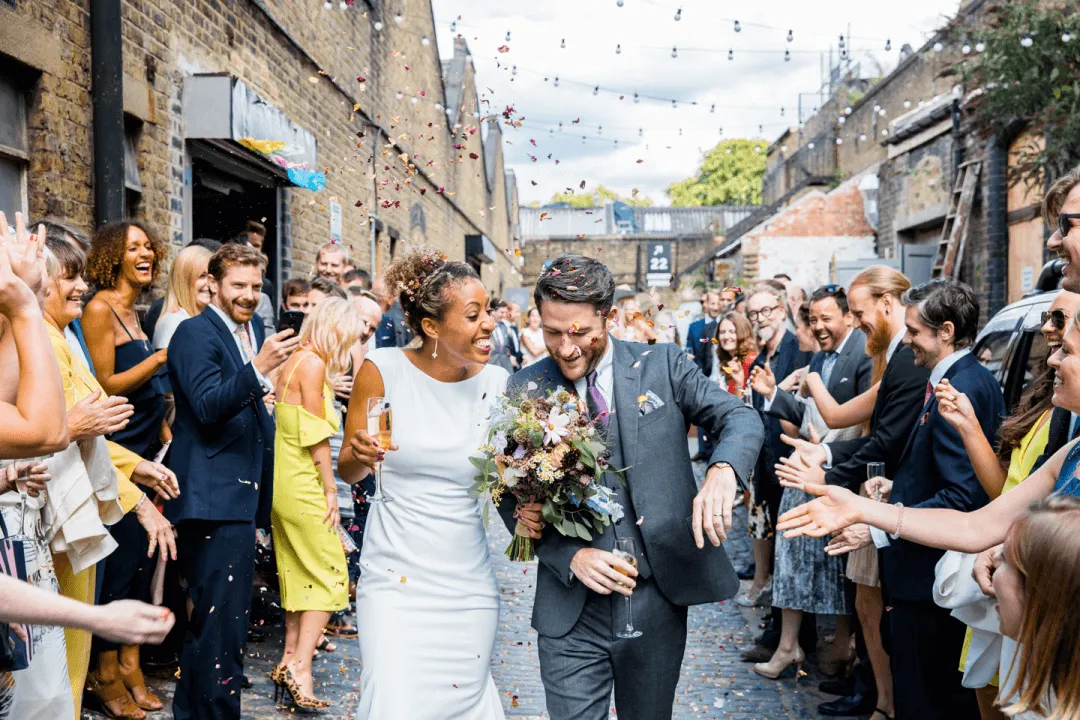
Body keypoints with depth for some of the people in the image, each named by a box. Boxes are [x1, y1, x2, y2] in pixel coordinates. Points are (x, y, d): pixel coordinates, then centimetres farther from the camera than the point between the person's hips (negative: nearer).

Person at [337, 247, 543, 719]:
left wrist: (526, 506, -12)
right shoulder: (383, 370, -8)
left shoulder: (497, 384, -2)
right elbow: (347, 471, 2)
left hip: (469, 584, 3)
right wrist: (360, 454, -21)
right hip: (396, 577, -2)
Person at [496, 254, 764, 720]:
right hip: (571, 608, 0)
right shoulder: (524, 391, -1)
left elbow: (741, 418, -3)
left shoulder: (663, 366, -1)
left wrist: (723, 470, -26)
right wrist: (571, 556, -13)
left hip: (658, 595, 1)